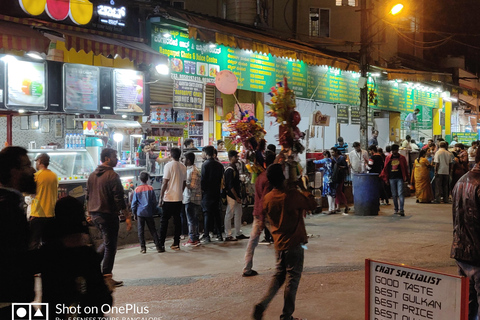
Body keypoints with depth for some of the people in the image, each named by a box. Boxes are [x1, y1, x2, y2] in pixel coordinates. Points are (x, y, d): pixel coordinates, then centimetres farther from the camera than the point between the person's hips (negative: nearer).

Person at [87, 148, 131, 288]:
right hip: (108, 215, -8)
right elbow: (119, 198, -17)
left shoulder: (92, 175, 11)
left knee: (107, 242, 24)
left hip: (95, 214, 8)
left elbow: (88, 196, 17)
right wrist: (127, 216, -15)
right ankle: (106, 277, 4)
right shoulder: (112, 176, -14)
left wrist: (89, 213, 26)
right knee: (110, 246, 1)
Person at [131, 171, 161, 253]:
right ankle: (158, 246, 4)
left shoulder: (137, 189, -4)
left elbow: (134, 203, 1)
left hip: (140, 213, -1)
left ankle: (143, 247, 5)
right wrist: (153, 211, 14)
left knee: (141, 231, 6)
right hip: (149, 213, 1)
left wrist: (134, 213, 11)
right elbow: (154, 201, 3)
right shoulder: (151, 188, -2)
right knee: (153, 230, 6)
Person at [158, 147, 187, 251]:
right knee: (177, 220, 10)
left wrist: (161, 197, -7)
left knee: (164, 221, 1)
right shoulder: (183, 167, 6)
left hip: (169, 199, -5)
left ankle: (161, 245, 0)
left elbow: (165, 183, -13)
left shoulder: (169, 165, -11)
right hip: (179, 198, 5)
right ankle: (176, 244, 12)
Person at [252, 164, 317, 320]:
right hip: (294, 244, -5)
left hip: (279, 244, 5)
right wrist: (306, 192, 13)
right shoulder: (293, 195, -18)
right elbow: (312, 204, -5)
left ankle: (262, 304, 5)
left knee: (279, 275, 20)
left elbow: (264, 213, 17)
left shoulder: (268, 198, -2)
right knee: (292, 278, 6)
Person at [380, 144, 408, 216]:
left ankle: (401, 209, -14)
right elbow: (385, 169, 9)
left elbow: (405, 168, 7)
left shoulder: (402, 158, 4)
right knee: (394, 195, 9)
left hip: (400, 178, -3)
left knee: (400, 194, -11)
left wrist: (405, 177, 2)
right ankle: (396, 209, 19)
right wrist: (386, 179, 5)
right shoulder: (388, 158, 8)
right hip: (391, 178, 3)